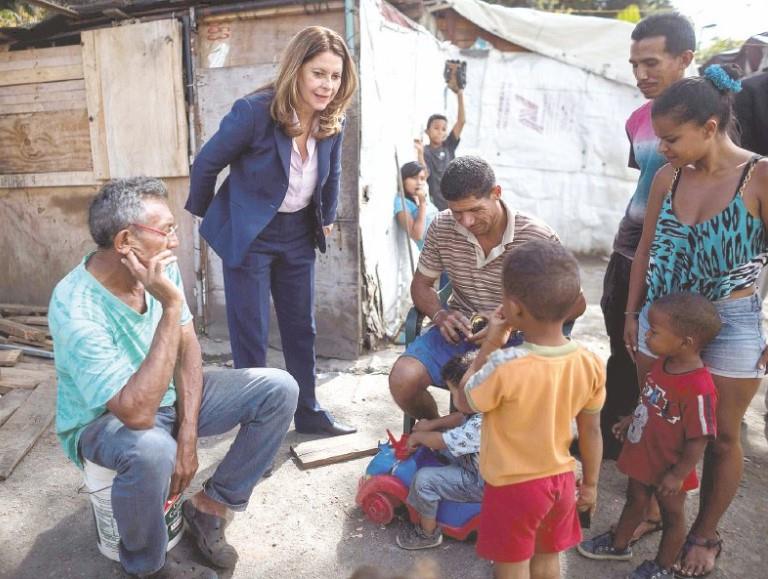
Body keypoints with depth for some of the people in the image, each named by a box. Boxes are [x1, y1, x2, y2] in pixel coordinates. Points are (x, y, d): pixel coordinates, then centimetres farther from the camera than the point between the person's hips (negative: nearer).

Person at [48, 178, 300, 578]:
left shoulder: (160, 268, -11)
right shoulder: (75, 309, -32)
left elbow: (187, 350, -4)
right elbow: (136, 412, -39)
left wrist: (187, 434, -14)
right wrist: (172, 307, -39)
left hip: (166, 395, 6)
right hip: (102, 419, -6)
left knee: (278, 389, -8)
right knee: (151, 451, -41)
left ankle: (208, 507, 5)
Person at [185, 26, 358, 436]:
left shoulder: (332, 122, -6)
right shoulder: (254, 111, -22)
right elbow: (207, 163, -9)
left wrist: (327, 219, 19)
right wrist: (203, 214, 3)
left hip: (298, 233, 6)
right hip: (248, 233, -5)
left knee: (301, 327, 13)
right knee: (250, 333, 1)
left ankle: (308, 412, 28)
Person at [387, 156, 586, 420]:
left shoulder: (538, 237, -13)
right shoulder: (442, 228, -4)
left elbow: (575, 303, -6)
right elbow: (421, 284, 9)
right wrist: (440, 314, -15)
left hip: (515, 338, -2)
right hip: (459, 331, 3)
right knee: (403, 381, -21)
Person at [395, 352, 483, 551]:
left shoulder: (481, 425, -34)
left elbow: (442, 441, -26)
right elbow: (460, 417, 13)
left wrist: (418, 436, -8)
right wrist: (432, 424, 5)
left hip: (480, 484, -10)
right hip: (476, 464, 10)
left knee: (424, 479, -16)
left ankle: (428, 533, 8)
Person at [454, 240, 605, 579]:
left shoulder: (505, 367, -31)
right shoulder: (590, 364, -14)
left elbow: (464, 402, -11)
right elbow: (591, 431, -1)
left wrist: (489, 344, -9)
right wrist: (590, 483, 14)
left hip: (512, 487, -5)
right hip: (560, 480, 5)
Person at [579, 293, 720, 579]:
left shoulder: (699, 389, -33)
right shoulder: (662, 363, -9)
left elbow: (699, 439, -25)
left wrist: (678, 474, -19)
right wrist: (631, 420, 14)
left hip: (668, 468, -7)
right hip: (642, 455, 7)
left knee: (672, 515, 19)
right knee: (635, 500, 27)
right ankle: (618, 544, 49)